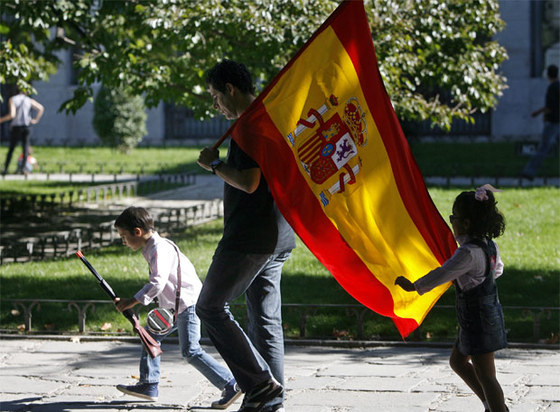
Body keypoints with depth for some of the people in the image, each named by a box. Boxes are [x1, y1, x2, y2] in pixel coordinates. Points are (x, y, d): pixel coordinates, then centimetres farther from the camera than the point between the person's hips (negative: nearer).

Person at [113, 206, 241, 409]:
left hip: (189, 303, -11)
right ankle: (148, 385, 21)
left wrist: (132, 301, -25)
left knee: (191, 350, -14)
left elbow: (157, 283, -28)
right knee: (151, 334, 16)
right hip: (174, 306, 11)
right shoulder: (151, 248, 14)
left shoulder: (160, 249, -18)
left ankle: (231, 385, -14)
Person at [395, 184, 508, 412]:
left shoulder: (468, 252, -23)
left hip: (478, 320, -10)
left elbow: (443, 273, -26)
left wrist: (413, 286, -21)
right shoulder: (489, 245, 5)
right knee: (457, 361, 23)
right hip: (490, 312, 10)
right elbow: (497, 269, 22)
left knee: (485, 376, -5)